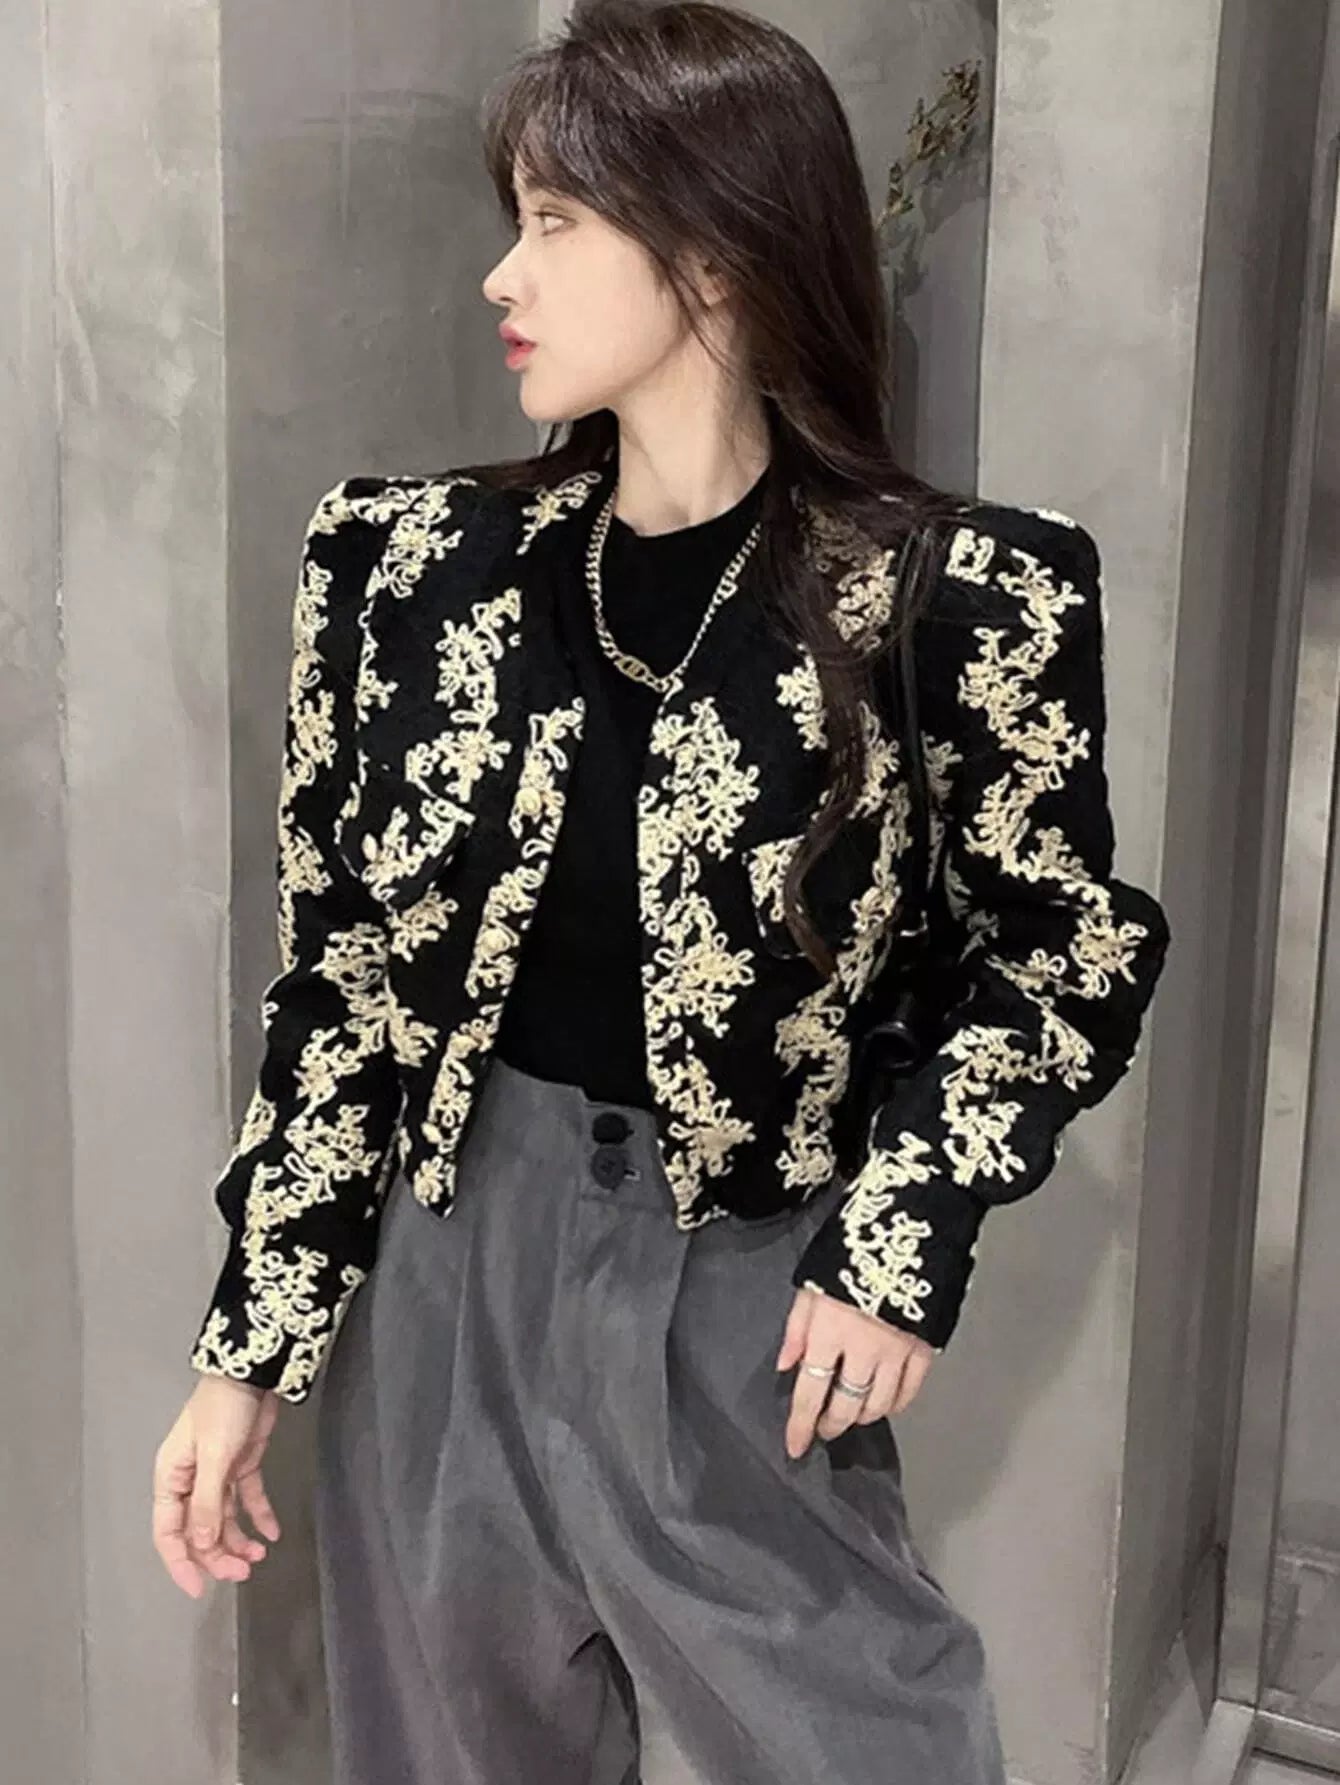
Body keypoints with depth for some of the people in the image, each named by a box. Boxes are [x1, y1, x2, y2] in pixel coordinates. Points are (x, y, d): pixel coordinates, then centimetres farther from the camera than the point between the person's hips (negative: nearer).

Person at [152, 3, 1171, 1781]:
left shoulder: (949, 598, -11)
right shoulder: (417, 559, -1)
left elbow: (1069, 960, 1)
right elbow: (335, 974, 3)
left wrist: (905, 1243, -9)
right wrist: (250, 1347, 3)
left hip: (742, 1300, -3)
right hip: (438, 1273, 4)